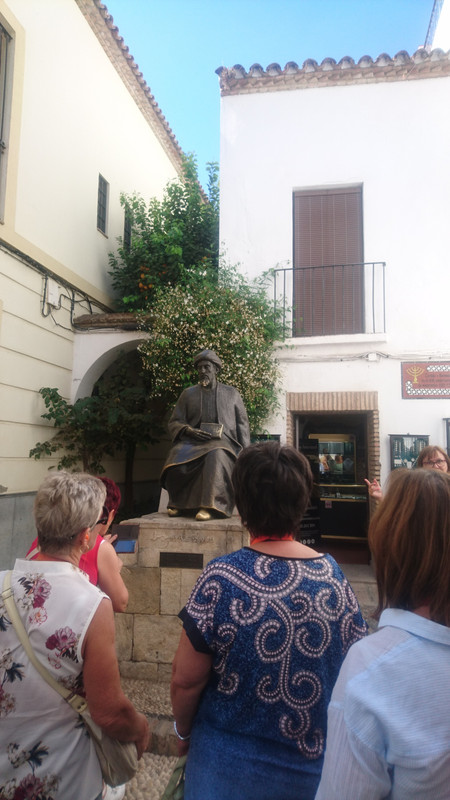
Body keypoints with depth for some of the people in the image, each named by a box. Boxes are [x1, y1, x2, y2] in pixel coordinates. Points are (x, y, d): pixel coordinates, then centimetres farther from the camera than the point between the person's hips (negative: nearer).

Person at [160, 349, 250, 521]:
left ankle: (208, 506, -39)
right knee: (177, 460, -33)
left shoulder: (231, 393, 18)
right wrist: (188, 430, -9)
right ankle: (179, 502, -11)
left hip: (222, 441, -1)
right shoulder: (188, 394, 19)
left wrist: (244, 452, 3)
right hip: (193, 441, 1)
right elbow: (174, 422, 14)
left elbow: (242, 423, 17)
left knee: (216, 456, -39)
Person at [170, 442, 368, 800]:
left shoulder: (221, 579, -24)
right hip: (315, 767, 3)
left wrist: (183, 731, 3)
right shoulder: (335, 576, -14)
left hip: (231, 770, -2)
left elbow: (186, 680, -17)